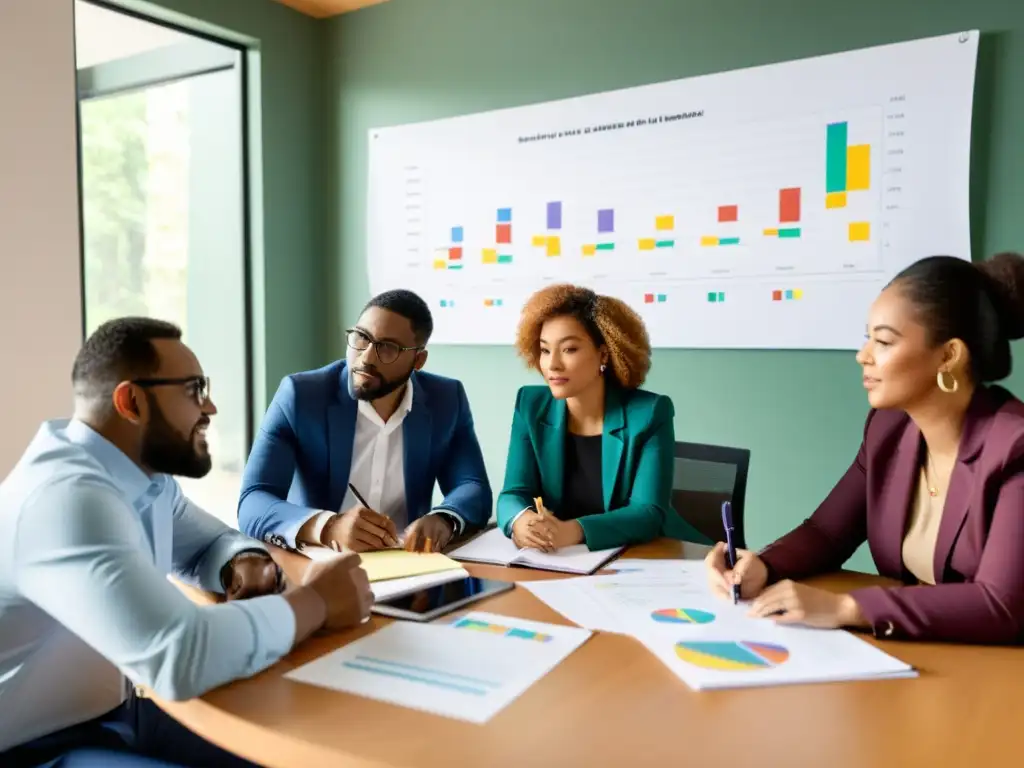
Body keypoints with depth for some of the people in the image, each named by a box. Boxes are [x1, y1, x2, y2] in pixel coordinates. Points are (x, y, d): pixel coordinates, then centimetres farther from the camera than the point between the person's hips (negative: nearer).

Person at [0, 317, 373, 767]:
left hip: (112, 709, 8)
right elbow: (180, 655, -40)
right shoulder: (68, 495, -29)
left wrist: (246, 566, -9)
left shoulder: (146, 475, 0)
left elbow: (211, 543, 15)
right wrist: (316, 602, -25)